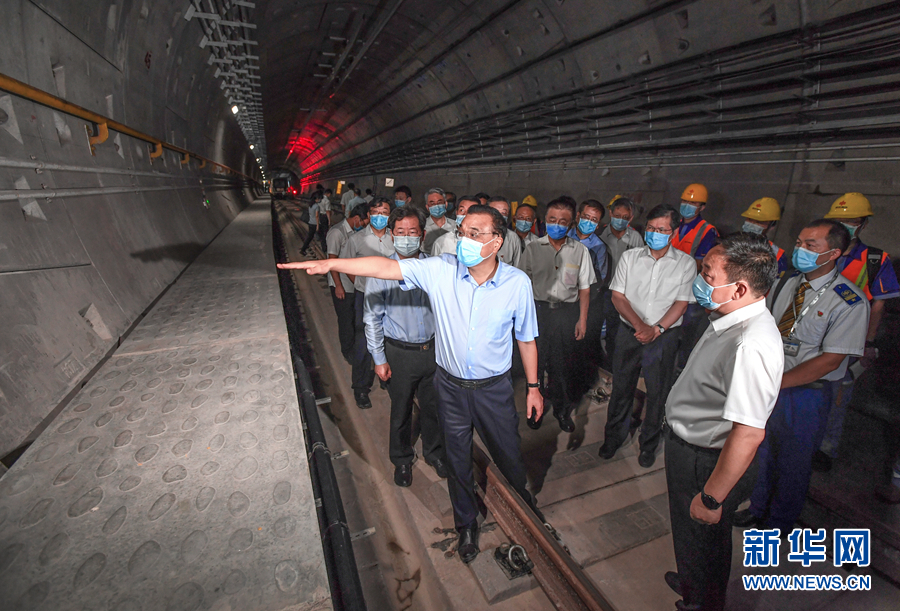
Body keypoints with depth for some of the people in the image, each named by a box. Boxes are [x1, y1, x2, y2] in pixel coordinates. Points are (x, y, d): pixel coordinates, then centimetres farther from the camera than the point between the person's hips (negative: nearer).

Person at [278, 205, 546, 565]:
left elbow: (526, 338, -1)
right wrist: (329, 264, -29)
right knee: (457, 459, 19)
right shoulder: (440, 270, -14)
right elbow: (386, 268, -20)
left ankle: (522, 503, 55)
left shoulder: (518, 282, -12)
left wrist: (533, 386, 4)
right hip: (451, 386, 1)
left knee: (509, 455, 19)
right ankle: (466, 523, 48)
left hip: (494, 388, 0)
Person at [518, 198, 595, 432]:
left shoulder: (580, 250, 2)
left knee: (564, 362, 7)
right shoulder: (533, 248, 2)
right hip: (538, 308, 0)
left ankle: (563, 410, 29)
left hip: (568, 311, 0)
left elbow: (584, 288, 5)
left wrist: (582, 319, 1)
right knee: (535, 360, 5)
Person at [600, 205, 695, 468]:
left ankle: (649, 444, 29)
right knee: (621, 386, 11)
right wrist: (638, 324, -15)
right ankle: (614, 436, 31)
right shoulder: (629, 257, 2)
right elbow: (617, 296, -2)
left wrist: (656, 329, -17)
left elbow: (681, 303, -5)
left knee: (658, 392, 8)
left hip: (664, 336, -1)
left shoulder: (686, 263, -1)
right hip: (629, 332, 1)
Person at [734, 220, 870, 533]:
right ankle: (758, 507, 47)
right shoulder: (785, 284, 1)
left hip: (806, 394, -5)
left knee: (792, 463, 15)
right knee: (763, 451, 22)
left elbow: (829, 360, -20)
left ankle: (778, 524, 40)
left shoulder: (850, 301, -17)